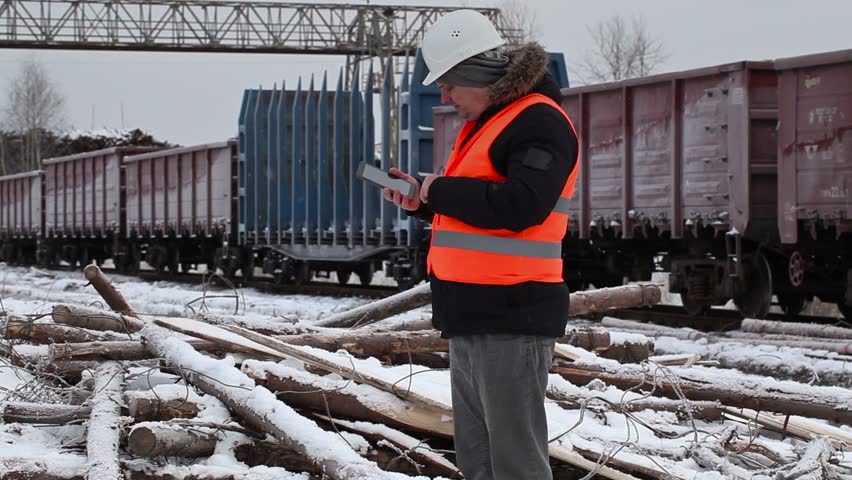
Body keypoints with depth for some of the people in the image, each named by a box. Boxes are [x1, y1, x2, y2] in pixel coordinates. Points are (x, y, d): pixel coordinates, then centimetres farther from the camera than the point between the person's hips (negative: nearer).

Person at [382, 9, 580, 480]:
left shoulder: (538, 122, -12)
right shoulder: (483, 123, 20)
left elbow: (517, 206, -24)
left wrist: (440, 191, -12)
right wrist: (422, 200, 11)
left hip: (511, 317, -10)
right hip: (472, 316, 10)